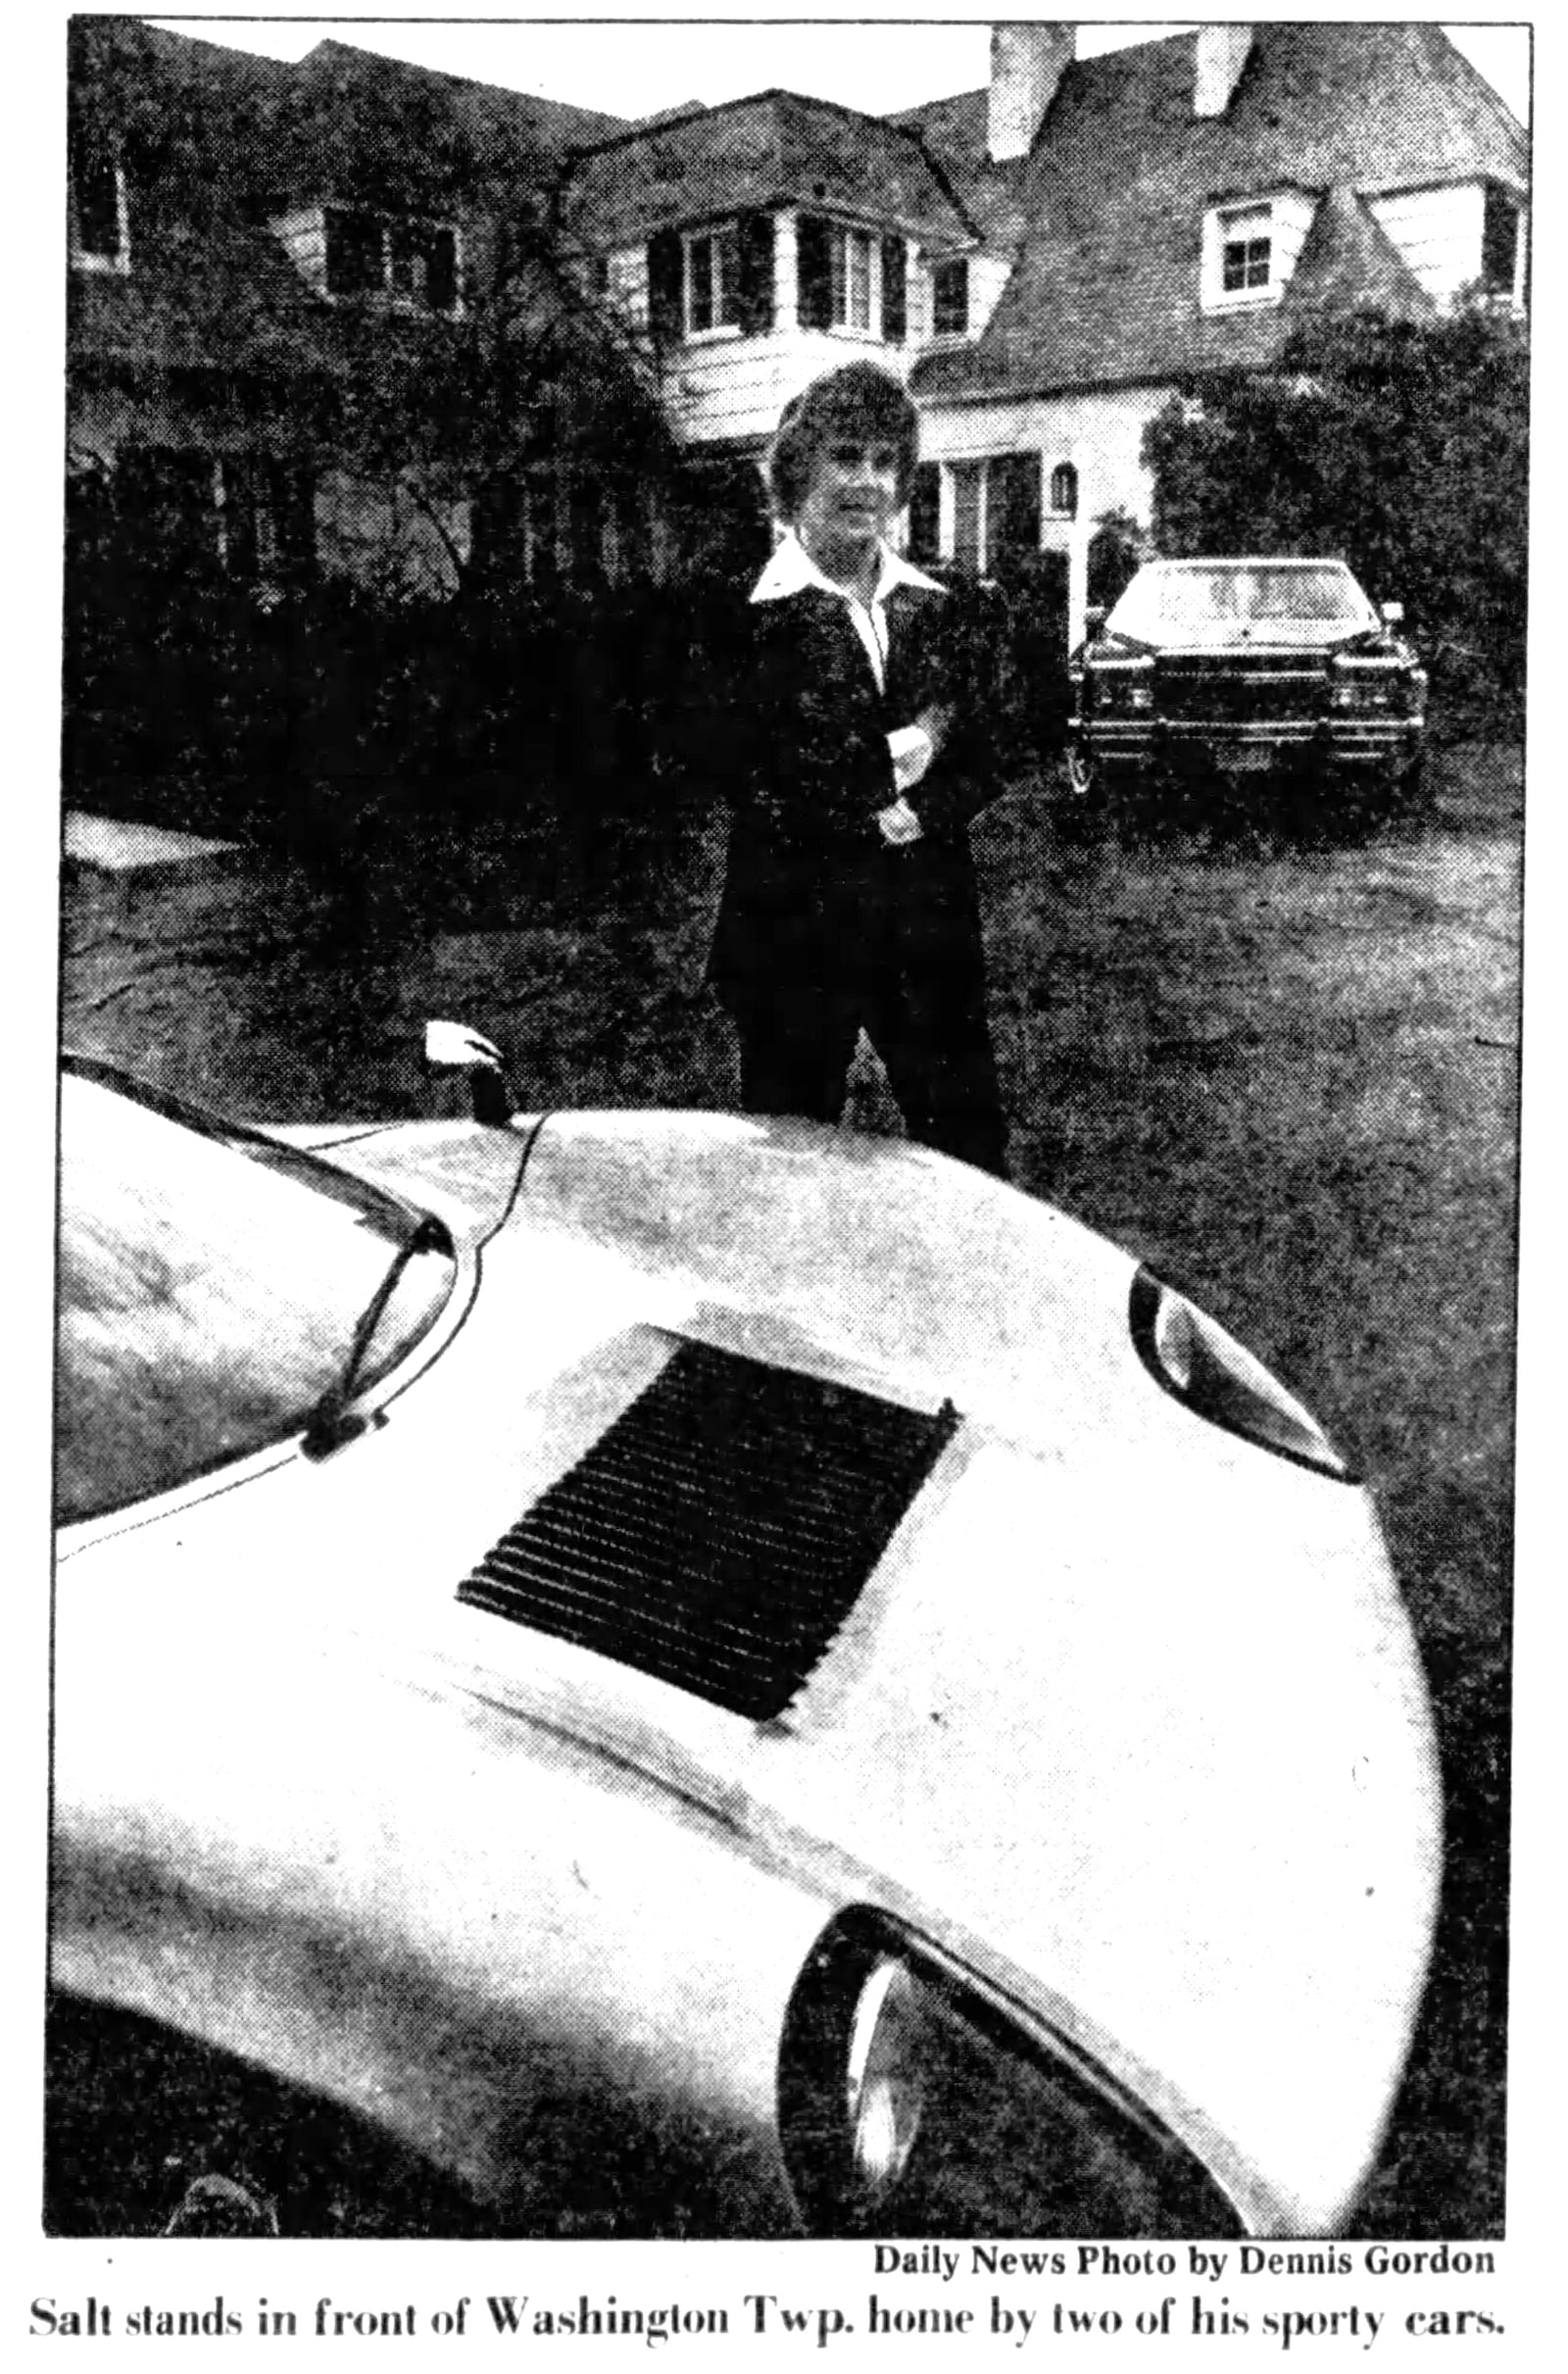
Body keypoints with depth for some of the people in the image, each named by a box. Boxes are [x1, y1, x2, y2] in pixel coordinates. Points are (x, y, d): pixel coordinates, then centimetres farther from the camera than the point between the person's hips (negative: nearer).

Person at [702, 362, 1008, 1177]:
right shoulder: (751, 612, -5)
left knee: (973, 1159, 8)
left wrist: (916, 812, -9)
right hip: (797, 926, -4)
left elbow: (975, 765, 12)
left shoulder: (930, 607, 12)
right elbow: (743, 774, -11)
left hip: (929, 923, 5)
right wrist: (879, 784, -12)